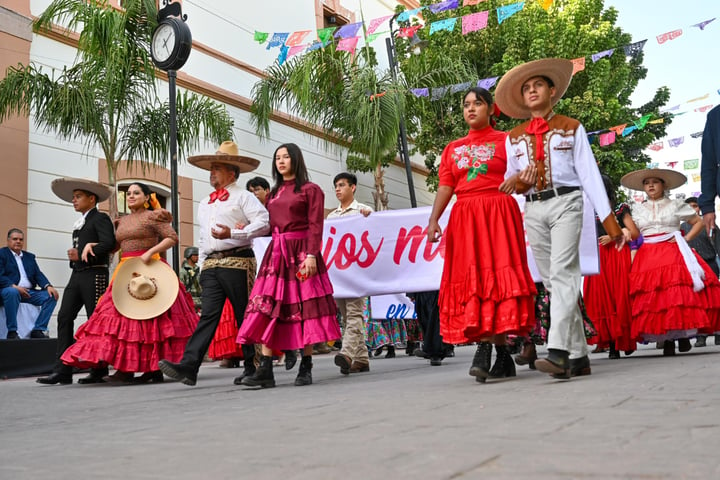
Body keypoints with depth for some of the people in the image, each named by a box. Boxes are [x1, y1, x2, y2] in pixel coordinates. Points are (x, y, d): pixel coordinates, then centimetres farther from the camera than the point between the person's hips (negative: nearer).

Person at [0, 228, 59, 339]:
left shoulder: (30, 256, 22)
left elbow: (38, 274, 11)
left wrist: (48, 286, -9)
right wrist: (15, 287, -23)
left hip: (29, 292, 6)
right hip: (9, 290, -6)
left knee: (51, 295, -15)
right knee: (12, 292, -39)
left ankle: (38, 330, -15)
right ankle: (12, 332, -31)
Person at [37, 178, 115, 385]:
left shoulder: (100, 218, -4)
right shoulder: (80, 223, 23)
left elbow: (109, 243, -18)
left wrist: (82, 255, -16)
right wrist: (74, 254, 4)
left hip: (94, 275, -8)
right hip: (77, 275, 8)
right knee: (64, 318, -1)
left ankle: (99, 370, 5)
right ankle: (63, 370, -2)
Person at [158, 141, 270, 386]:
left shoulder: (243, 197, 0)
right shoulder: (204, 204, 23)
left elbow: (264, 223, -12)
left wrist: (233, 233, -20)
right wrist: (203, 265, 20)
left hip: (237, 262, -6)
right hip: (211, 265, 6)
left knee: (245, 316, 1)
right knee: (208, 315, -4)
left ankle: (253, 367, 12)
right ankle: (189, 366, -15)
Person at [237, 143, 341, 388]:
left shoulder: (310, 190, 2)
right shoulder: (274, 193, 20)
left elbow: (315, 226, -7)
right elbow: (270, 226, 18)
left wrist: (311, 255, -17)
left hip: (300, 252, -5)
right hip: (276, 253, 5)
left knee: (303, 308, -3)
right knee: (267, 308, -6)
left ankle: (306, 369, 4)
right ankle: (265, 371, -8)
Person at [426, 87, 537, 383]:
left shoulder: (505, 141, 8)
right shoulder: (453, 148, 20)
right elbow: (445, 186, 11)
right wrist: (433, 219, -2)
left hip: (498, 214, -4)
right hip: (464, 218, 4)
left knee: (495, 275, -13)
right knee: (470, 279, 0)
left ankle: (485, 349, -18)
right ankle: (503, 356, 8)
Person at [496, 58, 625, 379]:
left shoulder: (571, 128, 8)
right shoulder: (514, 138, 16)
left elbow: (589, 174, 3)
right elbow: (512, 182, 16)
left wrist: (608, 219, -3)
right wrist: (518, 181, -9)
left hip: (565, 203, -4)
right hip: (533, 210, 4)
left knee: (563, 274, -18)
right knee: (551, 281, 2)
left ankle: (558, 351, -28)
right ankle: (578, 355, 8)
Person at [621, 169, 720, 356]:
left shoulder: (676, 205, 13)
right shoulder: (638, 209, 19)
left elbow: (699, 222, 17)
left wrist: (686, 239, 4)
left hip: (673, 253, -1)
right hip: (647, 256, 2)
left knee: (680, 291, -20)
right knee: (653, 296, -11)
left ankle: (684, 334, -11)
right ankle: (667, 340, -7)